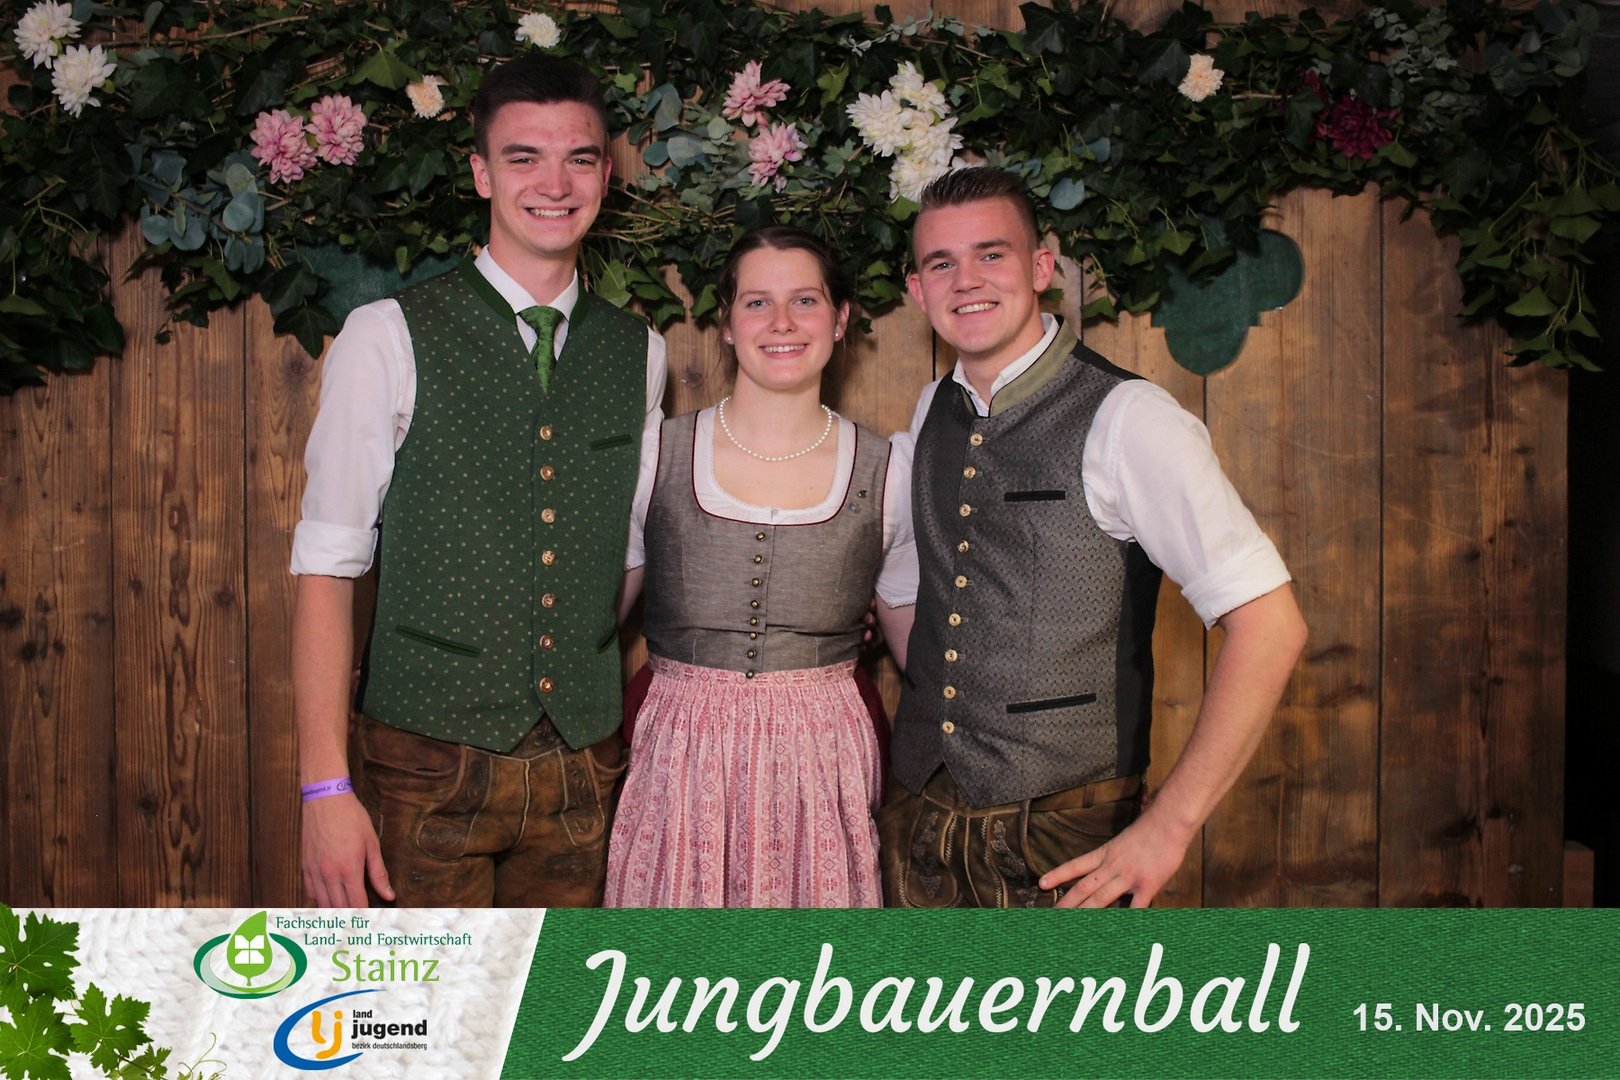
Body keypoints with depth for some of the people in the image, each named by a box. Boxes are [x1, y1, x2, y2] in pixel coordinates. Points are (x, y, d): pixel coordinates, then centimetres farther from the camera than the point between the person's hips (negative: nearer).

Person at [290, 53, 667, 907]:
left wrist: (640, 753, 8)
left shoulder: (639, 355, 7)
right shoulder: (388, 340, -6)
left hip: (582, 773, 4)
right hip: (427, 764, -3)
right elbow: (326, 566, -7)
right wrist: (325, 787, -12)